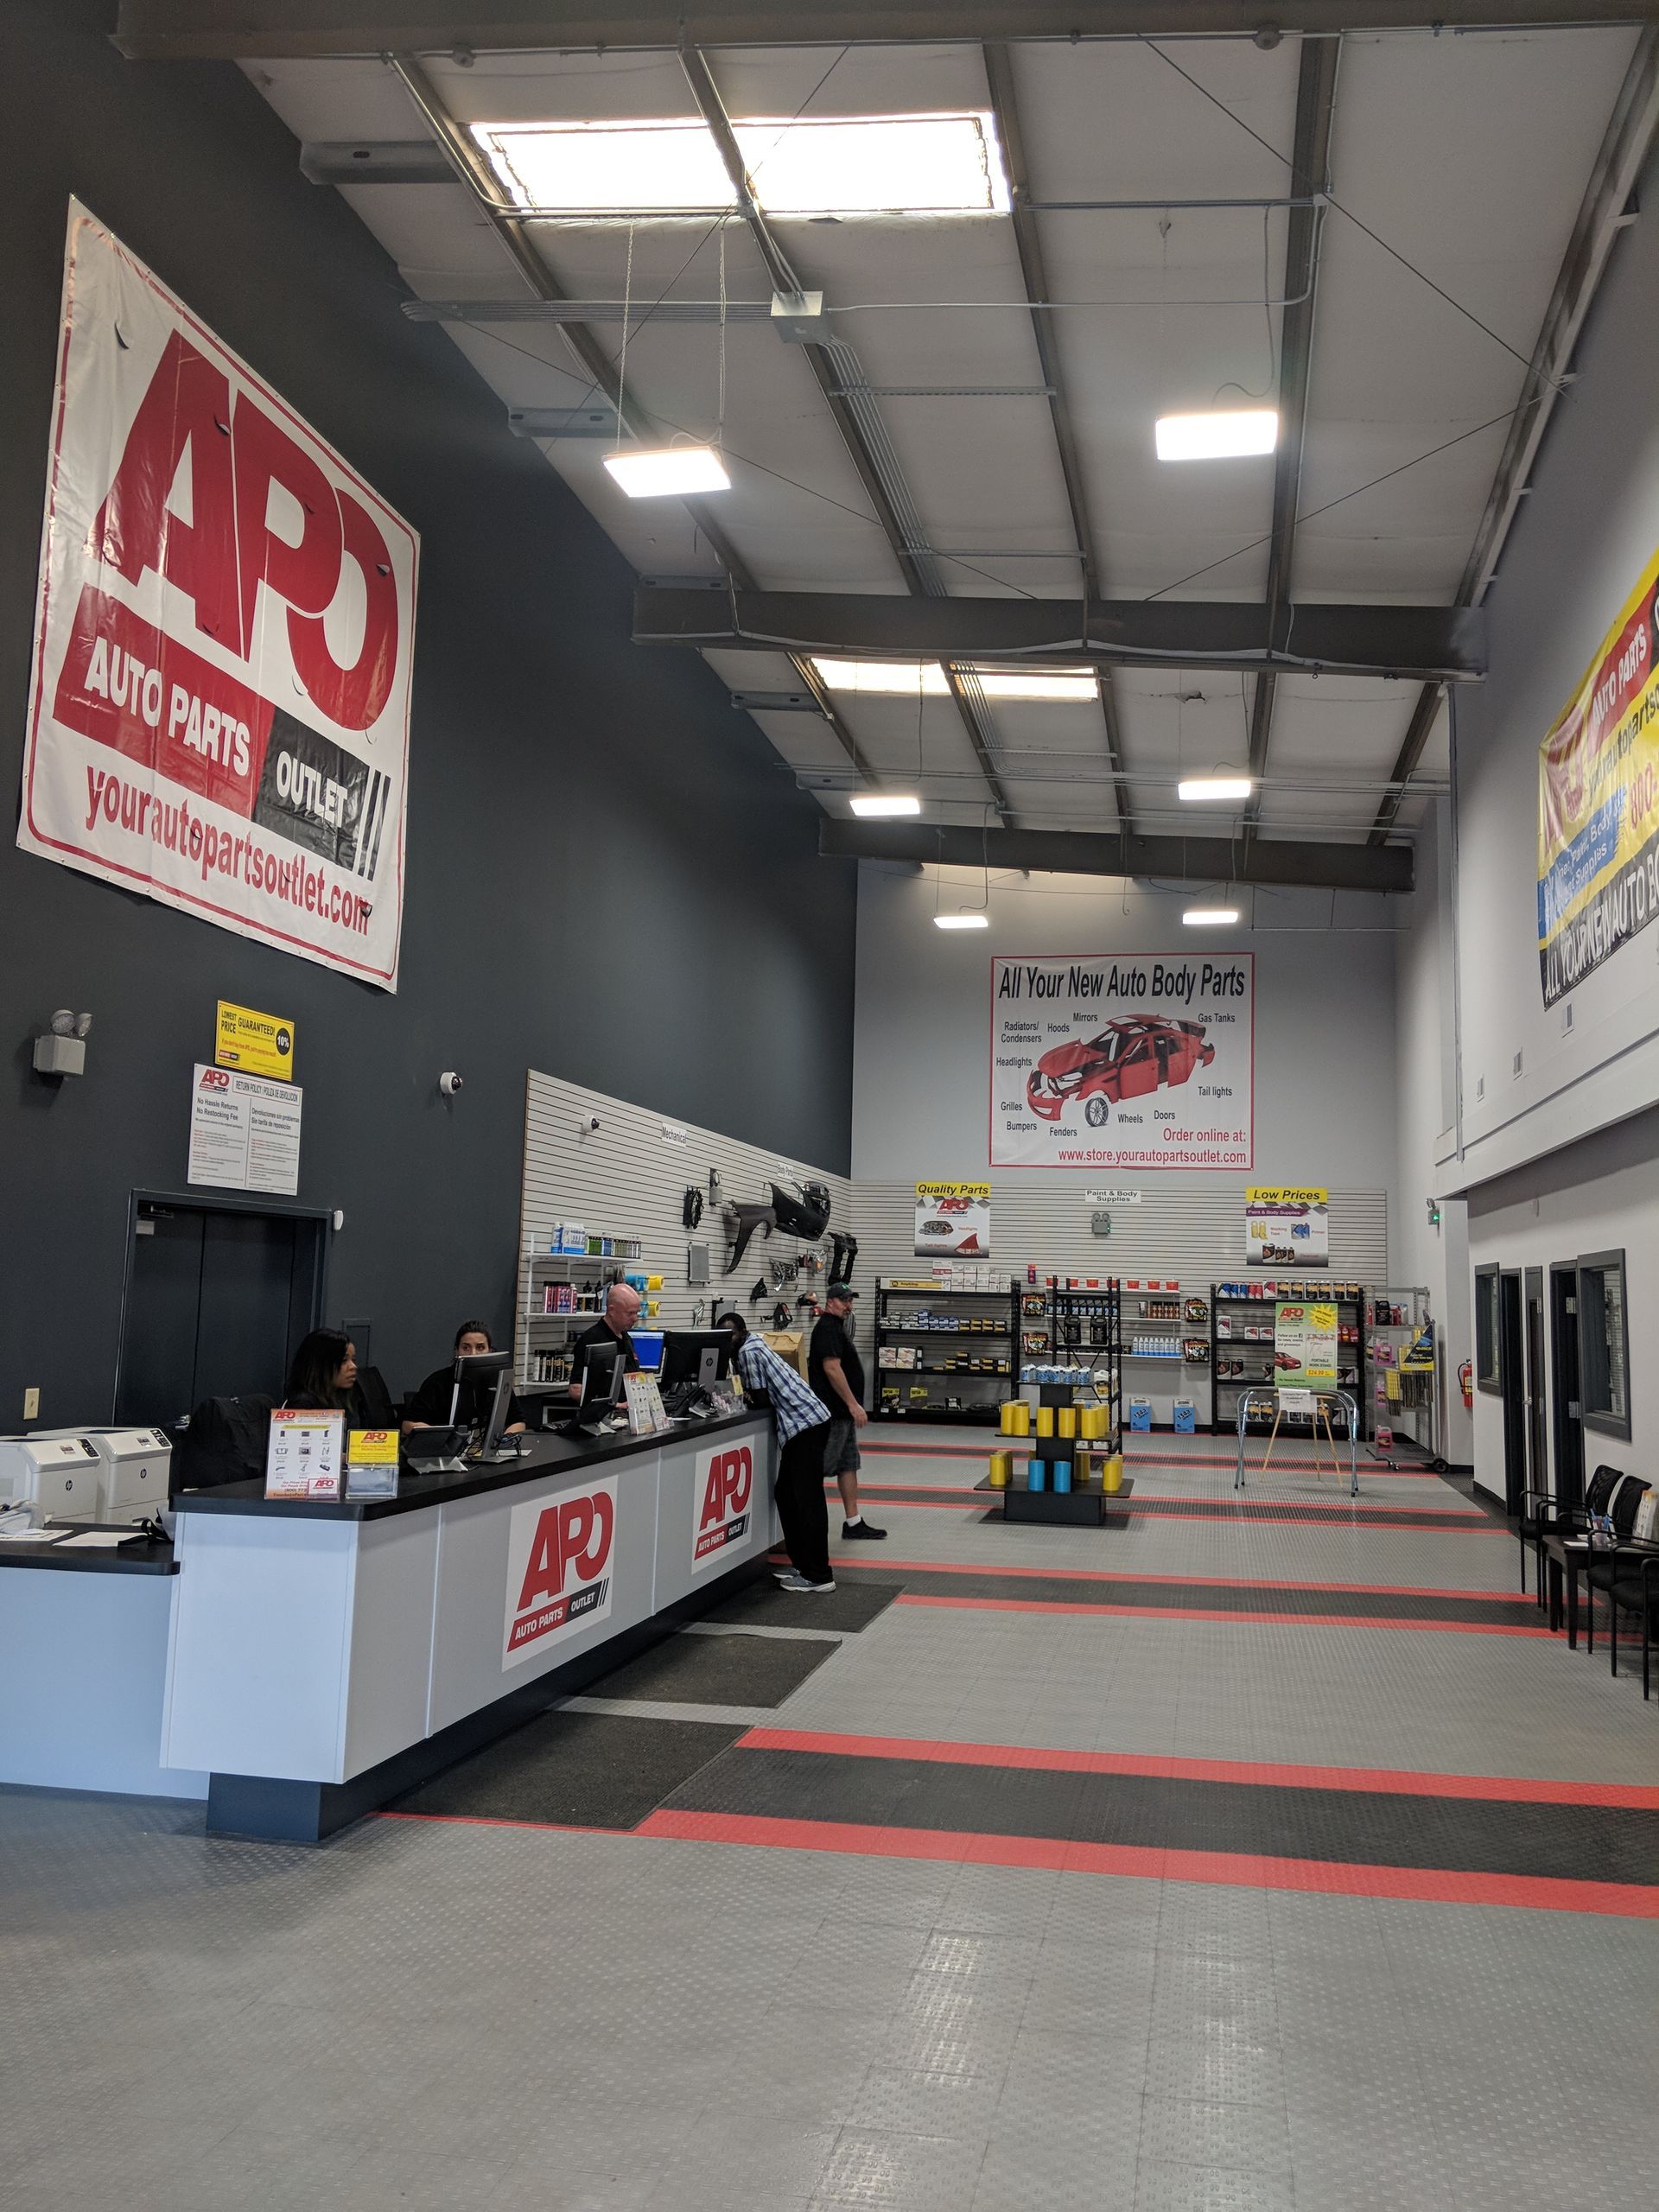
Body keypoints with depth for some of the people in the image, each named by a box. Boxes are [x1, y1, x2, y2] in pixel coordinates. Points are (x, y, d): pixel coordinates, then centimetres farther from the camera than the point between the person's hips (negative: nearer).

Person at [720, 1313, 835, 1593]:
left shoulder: (748, 1352, -9)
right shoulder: (752, 1346, 20)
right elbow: (761, 1395, 18)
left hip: (805, 1424, -11)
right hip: (804, 1423, 11)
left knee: (808, 1500, -9)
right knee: (786, 1496, 15)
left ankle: (818, 1577, -8)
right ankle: (803, 1564, 20)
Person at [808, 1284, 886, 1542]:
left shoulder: (837, 1327, 18)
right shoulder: (827, 1328, -15)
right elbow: (832, 1368, -23)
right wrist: (853, 1404, -22)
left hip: (843, 1413, 11)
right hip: (834, 1413, -11)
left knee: (849, 1466, 10)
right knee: (819, 1470, -7)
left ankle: (854, 1523, 14)